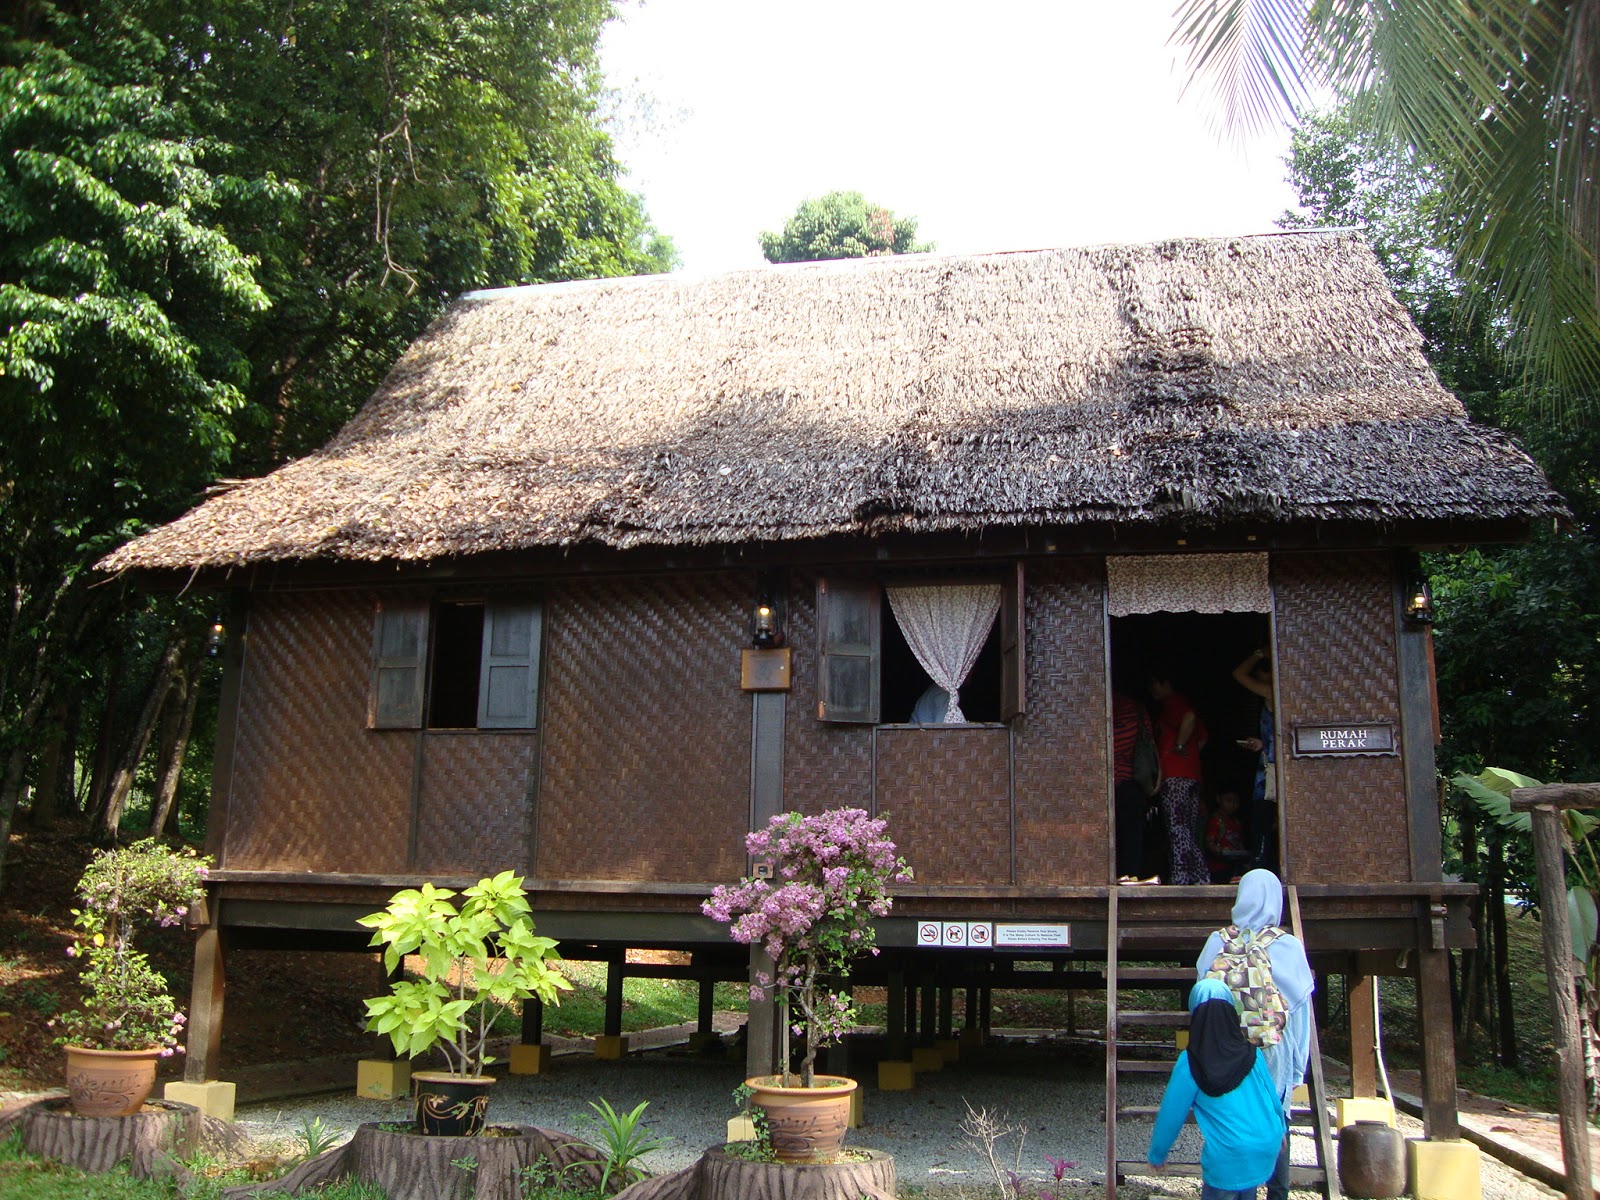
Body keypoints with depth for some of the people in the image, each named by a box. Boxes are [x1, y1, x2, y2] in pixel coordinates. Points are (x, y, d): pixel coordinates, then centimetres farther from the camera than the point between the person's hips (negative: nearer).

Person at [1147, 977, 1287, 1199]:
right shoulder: (1253, 1054, -3)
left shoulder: (1189, 1064, -12)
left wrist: (1156, 1155, 10)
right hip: (1267, 1147, 4)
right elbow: (1272, 1098, 10)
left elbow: (1171, 1113, -4)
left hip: (1228, 1157, -4)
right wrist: (1281, 1129, 31)